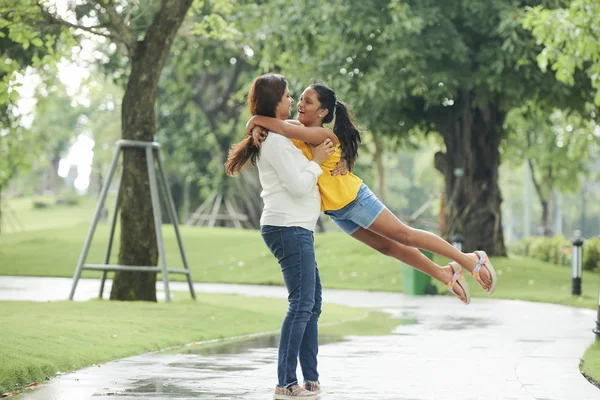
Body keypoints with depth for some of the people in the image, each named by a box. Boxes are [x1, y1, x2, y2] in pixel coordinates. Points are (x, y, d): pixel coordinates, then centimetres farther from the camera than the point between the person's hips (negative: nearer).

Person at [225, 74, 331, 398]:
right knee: (302, 304, -12)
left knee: (312, 302, 12)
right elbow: (298, 185, -18)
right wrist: (316, 160, -5)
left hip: (296, 229, 11)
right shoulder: (276, 140, -14)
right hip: (289, 228, -11)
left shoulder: (280, 136, 17)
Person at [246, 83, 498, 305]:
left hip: (353, 198, -8)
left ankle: (471, 261, 9)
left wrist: (255, 122, -29)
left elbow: (282, 128, -41)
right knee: (387, 247, 15)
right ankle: (446, 275, 28)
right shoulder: (299, 129, -2)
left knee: (404, 236, -2)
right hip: (335, 211, 8)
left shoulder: (322, 135, -26)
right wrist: (257, 129, -22)